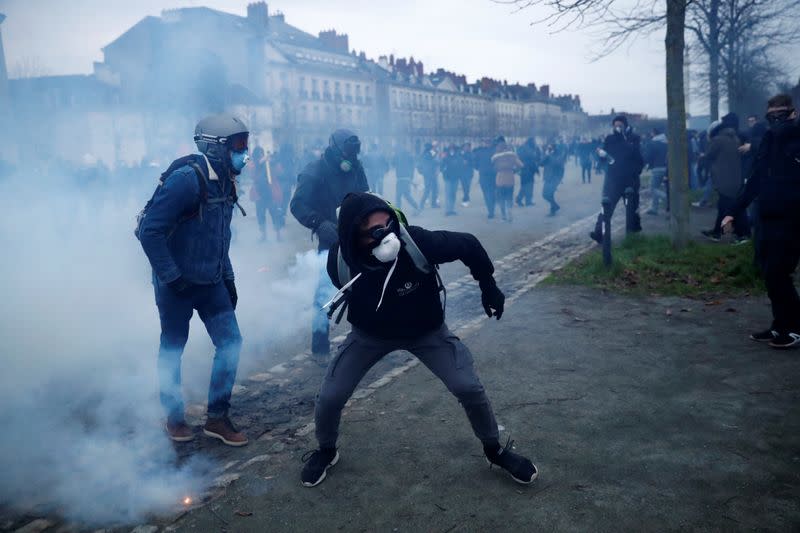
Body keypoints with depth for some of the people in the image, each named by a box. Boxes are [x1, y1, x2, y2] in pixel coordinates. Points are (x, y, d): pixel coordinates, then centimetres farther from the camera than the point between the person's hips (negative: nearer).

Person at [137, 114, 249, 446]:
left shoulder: (225, 181, 6)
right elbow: (149, 230, -22)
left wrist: (228, 278, 15)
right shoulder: (187, 178, -20)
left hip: (210, 282, 7)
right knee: (173, 348, 9)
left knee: (230, 341, 2)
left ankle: (217, 417, 16)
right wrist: (172, 278, -21)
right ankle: (174, 417, 28)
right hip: (177, 283, -7)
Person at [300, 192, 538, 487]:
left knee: (469, 389, -9)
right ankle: (326, 451, 28)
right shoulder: (340, 262, -30)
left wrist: (488, 287, -6)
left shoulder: (418, 242, -36)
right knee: (329, 397, -6)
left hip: (427, 330, -1)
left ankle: (495, 450, 20)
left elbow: (468, 245, -18)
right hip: (370, 334, 1)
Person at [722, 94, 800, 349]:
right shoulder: (768, 140, 11)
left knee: (776, 274, -8)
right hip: (768, 218, 6)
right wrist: (733, 211, 9)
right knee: (773, 275, 9)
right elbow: (755, 180, 13)